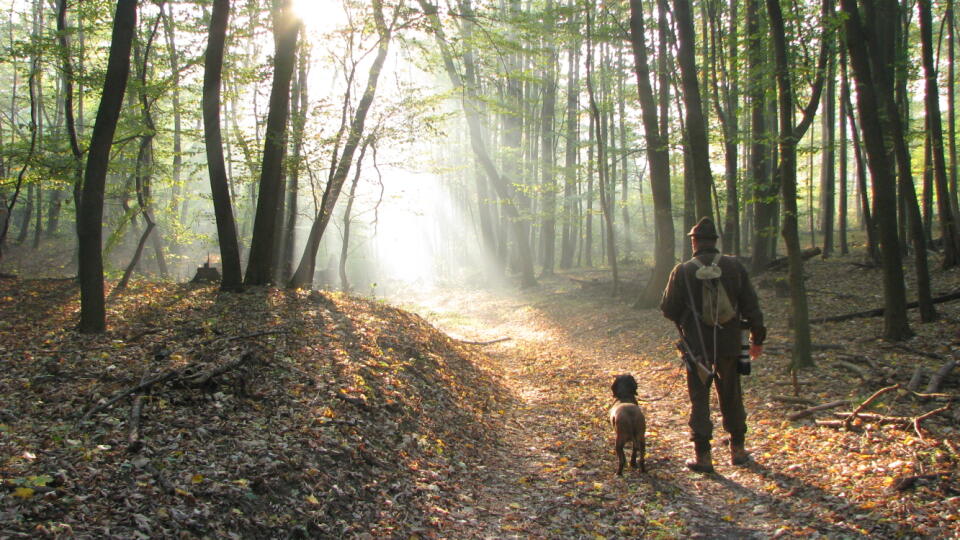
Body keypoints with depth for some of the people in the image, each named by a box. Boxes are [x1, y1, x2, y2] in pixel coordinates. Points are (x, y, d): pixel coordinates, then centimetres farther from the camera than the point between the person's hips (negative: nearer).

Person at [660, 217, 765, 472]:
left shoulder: (683, 271, -9)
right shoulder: (734, 266, -2)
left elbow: (669, 309, -5)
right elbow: (751, 305, 2)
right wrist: (757, 337, 10)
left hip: (697, 345, -3)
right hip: (729, 344, 3)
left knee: (699, 398, 5)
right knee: (731, 396, 17)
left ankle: (703, 456, 4)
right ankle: (738, 449, 26)